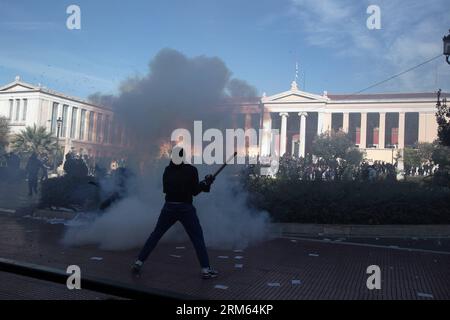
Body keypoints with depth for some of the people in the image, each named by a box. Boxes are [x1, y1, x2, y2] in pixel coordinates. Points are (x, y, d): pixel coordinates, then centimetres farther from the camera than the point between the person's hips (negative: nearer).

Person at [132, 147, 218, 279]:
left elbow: (165, 189, 14)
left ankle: (139, 262, 14)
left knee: (156, 234, 14)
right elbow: (195, 191, -5)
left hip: (169, 207, 3)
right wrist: (206, 183, 9)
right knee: (197, 237, 5)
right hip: (186, 208, -3)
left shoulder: (168, 170, 5)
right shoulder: (191, 170, -6)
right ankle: (206, 269, 3)